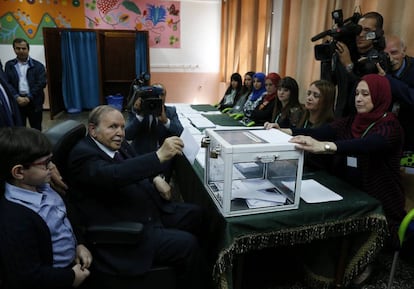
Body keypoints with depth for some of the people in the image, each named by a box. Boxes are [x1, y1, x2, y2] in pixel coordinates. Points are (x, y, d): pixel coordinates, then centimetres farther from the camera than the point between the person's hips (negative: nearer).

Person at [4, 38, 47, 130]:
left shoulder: (38, 65, 4)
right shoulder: (9, 65, 9)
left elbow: (41, 83, -6)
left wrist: (29, 97, -13)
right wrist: (17, 97, -14)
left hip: (34, 102, -1)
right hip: (17, 102, 1)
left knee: (36, 129, 8)